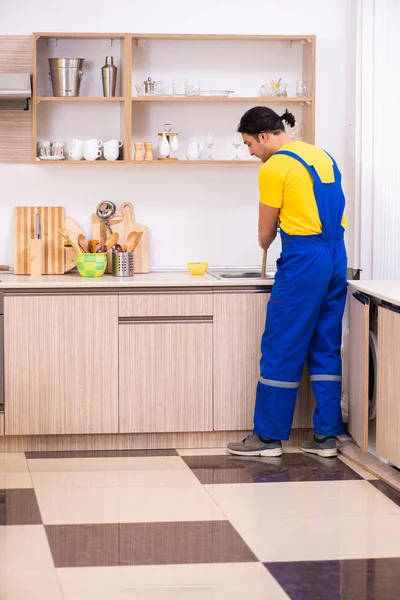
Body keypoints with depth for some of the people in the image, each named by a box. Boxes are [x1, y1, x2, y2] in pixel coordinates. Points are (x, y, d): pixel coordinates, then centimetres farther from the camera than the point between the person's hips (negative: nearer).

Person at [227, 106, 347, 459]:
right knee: (325, 349, 11)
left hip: (303, 260, -8)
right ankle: (326, 436, 12)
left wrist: (265, 245, 22)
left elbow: (265, 234, -1)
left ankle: (268, 436, 5)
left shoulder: (274, 168, -9)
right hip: (336, 257, 8)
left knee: (281, 350, 0)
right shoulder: (321, 155, 14)